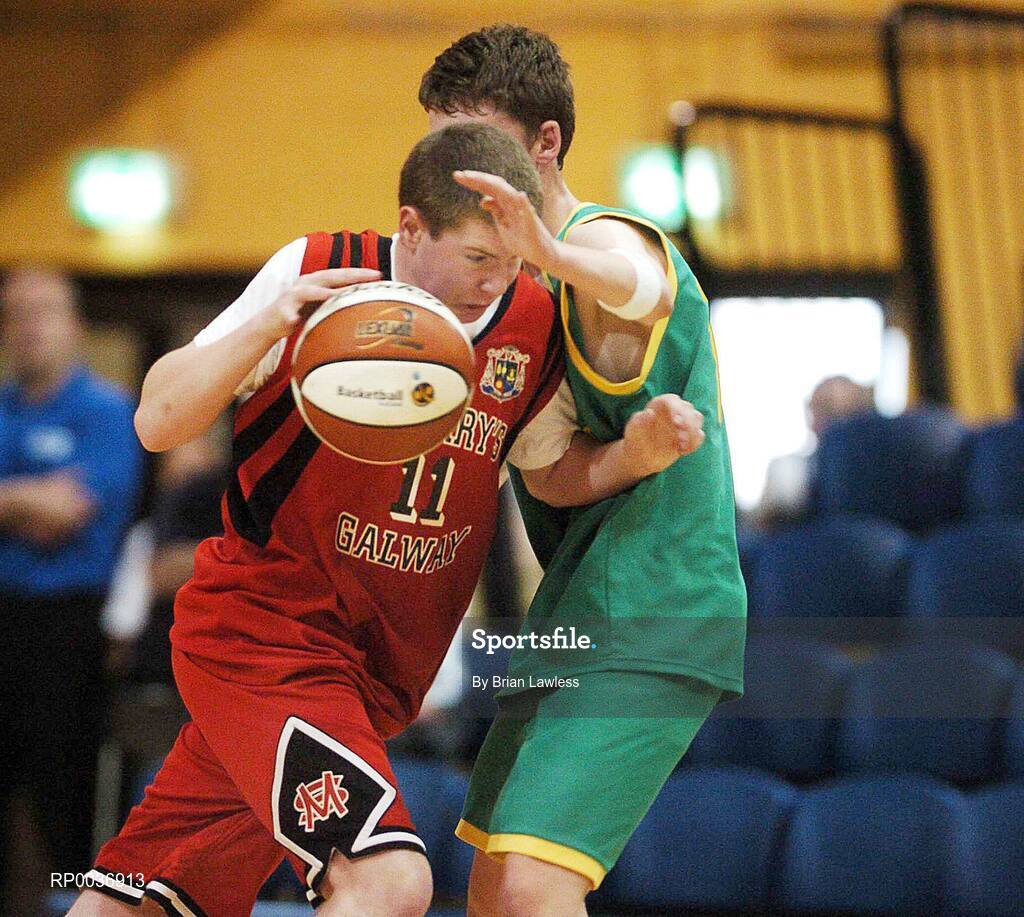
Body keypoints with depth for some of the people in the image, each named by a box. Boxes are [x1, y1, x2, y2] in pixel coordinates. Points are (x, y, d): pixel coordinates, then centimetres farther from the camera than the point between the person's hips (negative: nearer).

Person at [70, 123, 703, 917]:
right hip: (260, 627, -6)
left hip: (376, 669, 6)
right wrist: (269, 326, -28)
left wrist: (636, 454, -6)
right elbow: (157, 424, -11)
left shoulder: (533, 325, 0)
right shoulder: (317, 273, -13)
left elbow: (553, 472, 16)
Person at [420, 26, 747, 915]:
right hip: (578, 620, 10)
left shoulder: (609, 237, -13)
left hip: (648, 626, -10)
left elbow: (636, 281, -39)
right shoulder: (528, 286, 18)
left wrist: (554, 252, -62)